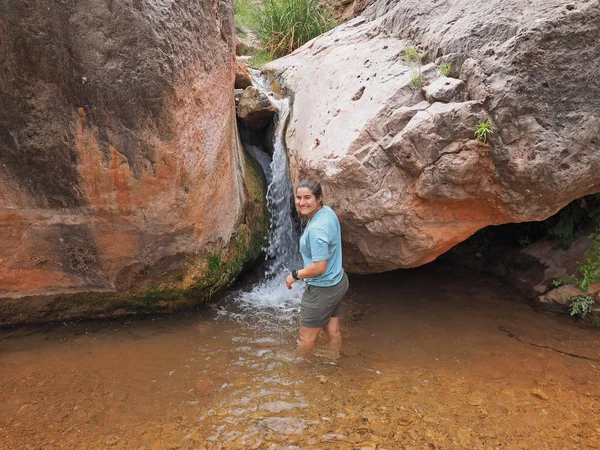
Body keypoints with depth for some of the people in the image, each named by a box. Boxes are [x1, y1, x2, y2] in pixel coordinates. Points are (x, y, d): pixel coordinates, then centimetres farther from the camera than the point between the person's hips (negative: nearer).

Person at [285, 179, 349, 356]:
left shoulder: (316, 229, -31)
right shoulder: (328, 211, -2)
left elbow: (319, 267, -27)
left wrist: (294, 275, -14)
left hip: (323, 290, -9)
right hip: (338, 282, 9)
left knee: (307, 339, 12)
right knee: (333, 332, 24)